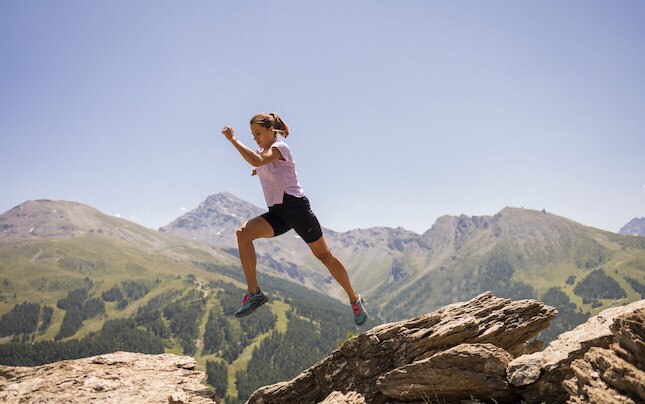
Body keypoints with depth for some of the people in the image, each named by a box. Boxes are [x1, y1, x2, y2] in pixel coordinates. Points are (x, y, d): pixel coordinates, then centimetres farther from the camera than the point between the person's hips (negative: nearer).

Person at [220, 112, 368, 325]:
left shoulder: (279, 147, -10)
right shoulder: (263, 152, 15)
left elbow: (257, 161, -30)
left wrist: (233, 139, -25)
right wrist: (260, 170, 18)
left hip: (296, 207, -7)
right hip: (277, 213, 7)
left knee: (325, 256, 2)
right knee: (243, 232, -20)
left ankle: (354, 299, 21)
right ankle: (254, 293, -18)